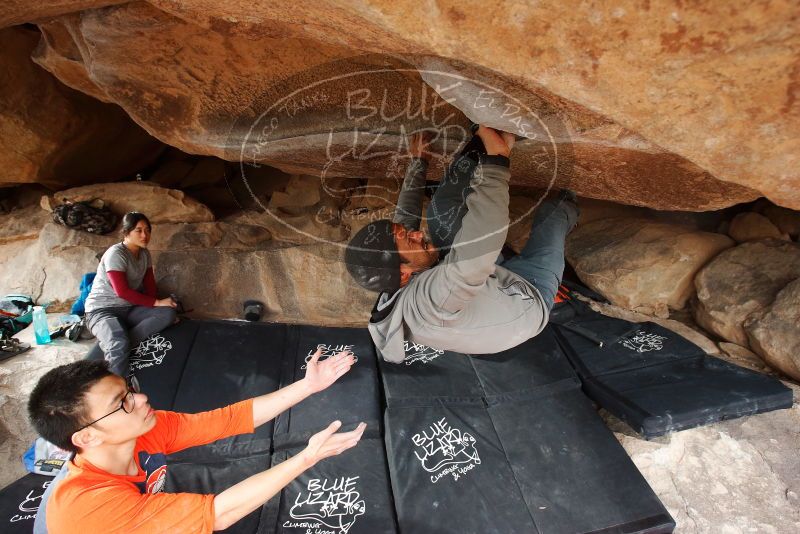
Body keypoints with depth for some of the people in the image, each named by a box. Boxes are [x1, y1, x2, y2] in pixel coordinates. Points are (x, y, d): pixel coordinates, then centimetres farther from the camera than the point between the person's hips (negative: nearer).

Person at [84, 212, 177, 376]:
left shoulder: (144, 253, 6)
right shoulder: (115, 253, -17)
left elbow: (150, 283, 9)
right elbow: (122, 291, -23)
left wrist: (151, 306, -10)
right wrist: (156, 303, -20)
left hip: (129, 309, 7)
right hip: (102, 309, -7)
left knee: (168, 313, -20)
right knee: (119, 346, -36)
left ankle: (115, 343, -24)